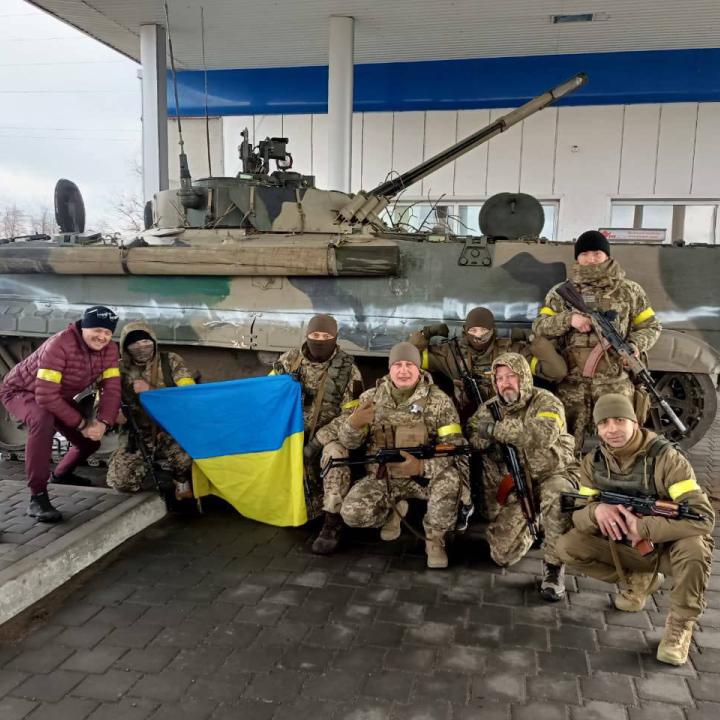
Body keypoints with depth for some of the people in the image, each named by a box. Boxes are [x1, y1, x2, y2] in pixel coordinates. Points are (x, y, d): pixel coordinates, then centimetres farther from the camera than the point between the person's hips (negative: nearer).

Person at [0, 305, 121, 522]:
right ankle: (37, 497, -31)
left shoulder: (109, 349, -16)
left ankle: (61, 474, 39)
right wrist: (82, 423, -34)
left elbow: (112, 389, -20)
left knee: (90, 440, 4)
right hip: (20, 390, -7)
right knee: (43, 419, -39)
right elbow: (45, 396, -39)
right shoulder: (59, 344, -36)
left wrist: (102, 422, -36)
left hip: (59, 396, 7)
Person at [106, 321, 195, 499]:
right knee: (120, 481, -18)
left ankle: (182, 483, 3)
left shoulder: (171, 362, -2)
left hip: (170, 431, -2)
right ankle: (147, 465, 18)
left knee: (185, 453, -35)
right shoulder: (119, 369, 3)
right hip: (135, 436, 2)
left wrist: (150, 390, -20)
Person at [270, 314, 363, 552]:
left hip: (328, 434, -3)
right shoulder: (290, 360, 0)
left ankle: (332, 524, -24)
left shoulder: (348, 370, -8)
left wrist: (317, 442, -19)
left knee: (334, 453, -33)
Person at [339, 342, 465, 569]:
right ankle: (394, 510, 13)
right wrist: (354, 422, -27)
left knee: (450, 478, -34)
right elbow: (349, 442, -2)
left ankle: (434, 538, -7)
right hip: (381, 477, 2)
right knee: (352, 513, -21)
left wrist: (421, 466, -32)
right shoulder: (371, 397, -3)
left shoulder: (439, 400, -9)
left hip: (424, 476, -2)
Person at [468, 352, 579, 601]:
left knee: (557, 497, -40)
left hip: (552, 475, -3)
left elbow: (544, 434, -32)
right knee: (502, 554, -6)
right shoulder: (488, 408, 4)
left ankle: (553, 566, -19)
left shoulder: (546, 402, -11)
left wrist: (496, 428, -28)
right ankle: (527, 532, 30)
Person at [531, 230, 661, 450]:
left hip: (615, 383, 0)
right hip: (572, 383, 1)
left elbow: (651, 327, 12)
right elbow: (538, 327, 4)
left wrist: (636, 344, -9)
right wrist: (569, 319, -13)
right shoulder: (561, 292, 9)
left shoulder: (629, 290, 8)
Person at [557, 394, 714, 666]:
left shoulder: (666, 457, -22)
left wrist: (643, 528, -37)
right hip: (624, 547, 4)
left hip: (667, 547, -4)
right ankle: (640, 579, 7)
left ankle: (680, 624, -11)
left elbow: (703, 516, -29)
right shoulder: (593, 462, -8)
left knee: (694, 547, -37)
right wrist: (597, 510, -35)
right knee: (567, 547, -15)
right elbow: (577, 516, -10)